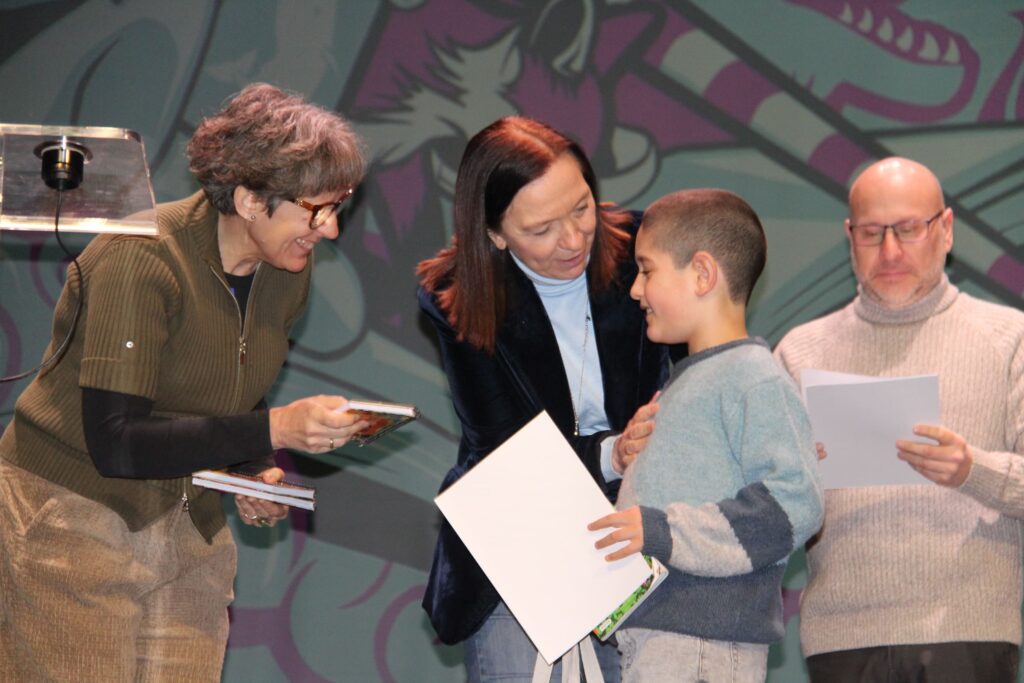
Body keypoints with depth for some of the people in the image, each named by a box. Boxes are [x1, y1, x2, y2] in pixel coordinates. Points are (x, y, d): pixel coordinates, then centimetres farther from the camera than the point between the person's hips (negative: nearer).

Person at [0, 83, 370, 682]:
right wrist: (274, 429, -32)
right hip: (72, 514, -7)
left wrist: (260, 475, -5)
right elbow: (115, 442, -28)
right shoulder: (141, 260, -23)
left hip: (188, 524, 7)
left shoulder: (288, 272, 1)